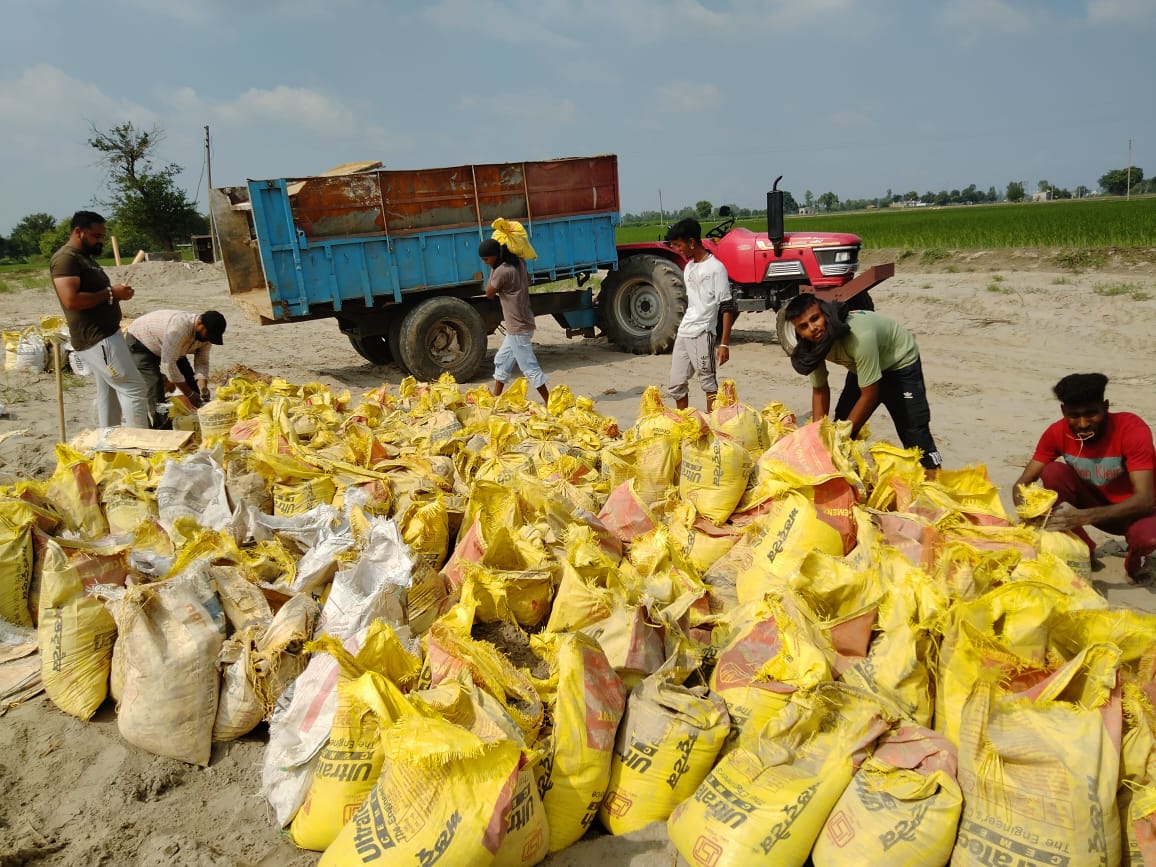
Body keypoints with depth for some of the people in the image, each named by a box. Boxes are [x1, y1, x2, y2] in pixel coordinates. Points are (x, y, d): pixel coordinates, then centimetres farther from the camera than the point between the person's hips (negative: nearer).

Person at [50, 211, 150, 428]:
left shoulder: (87, 257, 19)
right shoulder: (66, 258, -13)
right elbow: (71, 300, -24)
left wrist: (117, 293, 5)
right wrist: (110, 293, -17)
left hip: (105, 334, 10)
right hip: (96, 338, -10)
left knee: (109, 393, 12)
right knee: (133, 387, -10)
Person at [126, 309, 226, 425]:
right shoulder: (180, 326, -42)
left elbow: (202, 363, -10)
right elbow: (168, 364, -42)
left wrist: (203, 388, -29)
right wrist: (189, 394, -37)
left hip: (169, 350, 7)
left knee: (193, 385, -1)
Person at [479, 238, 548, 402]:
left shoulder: (501, 271, -22)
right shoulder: (519, 263, 4)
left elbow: (489, 293, -7)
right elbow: (528, 281, 23)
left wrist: (493, 270, -5)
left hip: (518, 328, -10)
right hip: (519, 325, 10)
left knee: (529, 367, -4)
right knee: (501, 360, 21)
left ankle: (549, 402, 1)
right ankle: (496, 395, 32)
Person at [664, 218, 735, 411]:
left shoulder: (715, 268, -9)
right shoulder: (688, 268, 15)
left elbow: (727, 308, -11)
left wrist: (724, 343, -16)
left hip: (702, 334, -8)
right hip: (683, 334, 8)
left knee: (708, 383, 1)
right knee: (676, 385, 11)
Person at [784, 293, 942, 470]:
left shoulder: (859, 336, -38)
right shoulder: (812, 345, -18)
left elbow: (869, 395, -31)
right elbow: (820, 390, -6)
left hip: (900, 364, -6)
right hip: (861, 368, 6)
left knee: (914, 430, -16)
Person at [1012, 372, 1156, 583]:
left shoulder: (1132, 429, -27)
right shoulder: (1058, 432, -16)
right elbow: (1022, 483, -14)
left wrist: (1083, 517, -48)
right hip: (1096, 505, 4)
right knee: (1053, 472, -24)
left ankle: (1136, 560, 1)